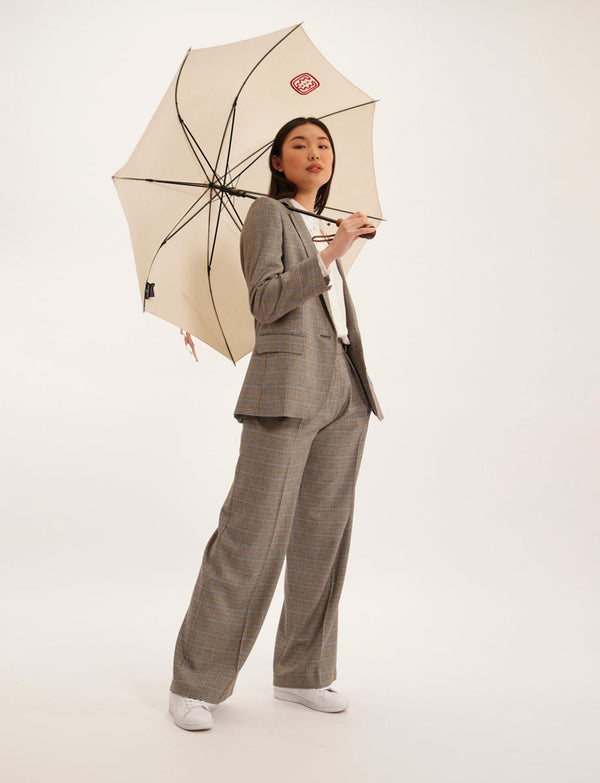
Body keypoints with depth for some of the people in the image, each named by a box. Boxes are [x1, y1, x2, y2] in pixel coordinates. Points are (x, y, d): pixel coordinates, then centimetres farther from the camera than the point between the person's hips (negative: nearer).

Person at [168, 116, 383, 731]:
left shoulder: (320, 226, 24)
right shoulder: (268, 214, 2)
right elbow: (266, 303, -11)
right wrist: (331, 253, -16)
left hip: (343, 393, 8)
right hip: (285, 391, -7)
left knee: (323, 535, 5)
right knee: (254, 534, -10)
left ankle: (302, 673, 14)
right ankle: (197, 684, -1)